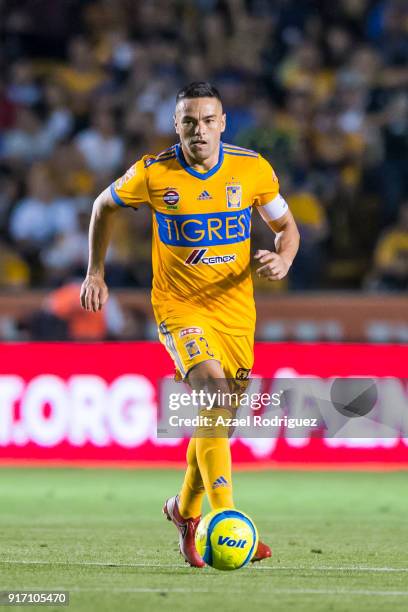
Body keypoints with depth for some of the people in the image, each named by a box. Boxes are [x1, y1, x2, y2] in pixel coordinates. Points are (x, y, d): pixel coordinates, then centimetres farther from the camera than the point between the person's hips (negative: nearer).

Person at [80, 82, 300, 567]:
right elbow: (105, 206, 8)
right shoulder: (153, 173, -11)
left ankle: (185, 509, 37)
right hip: (178, 304, -3)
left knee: (218, 416, 11)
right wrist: (95, 273, 8)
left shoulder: (253, 170, -7)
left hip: (235, 307, 3)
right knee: (214, 392, -25)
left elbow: (286, 226, 8)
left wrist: (282, 261, -13)